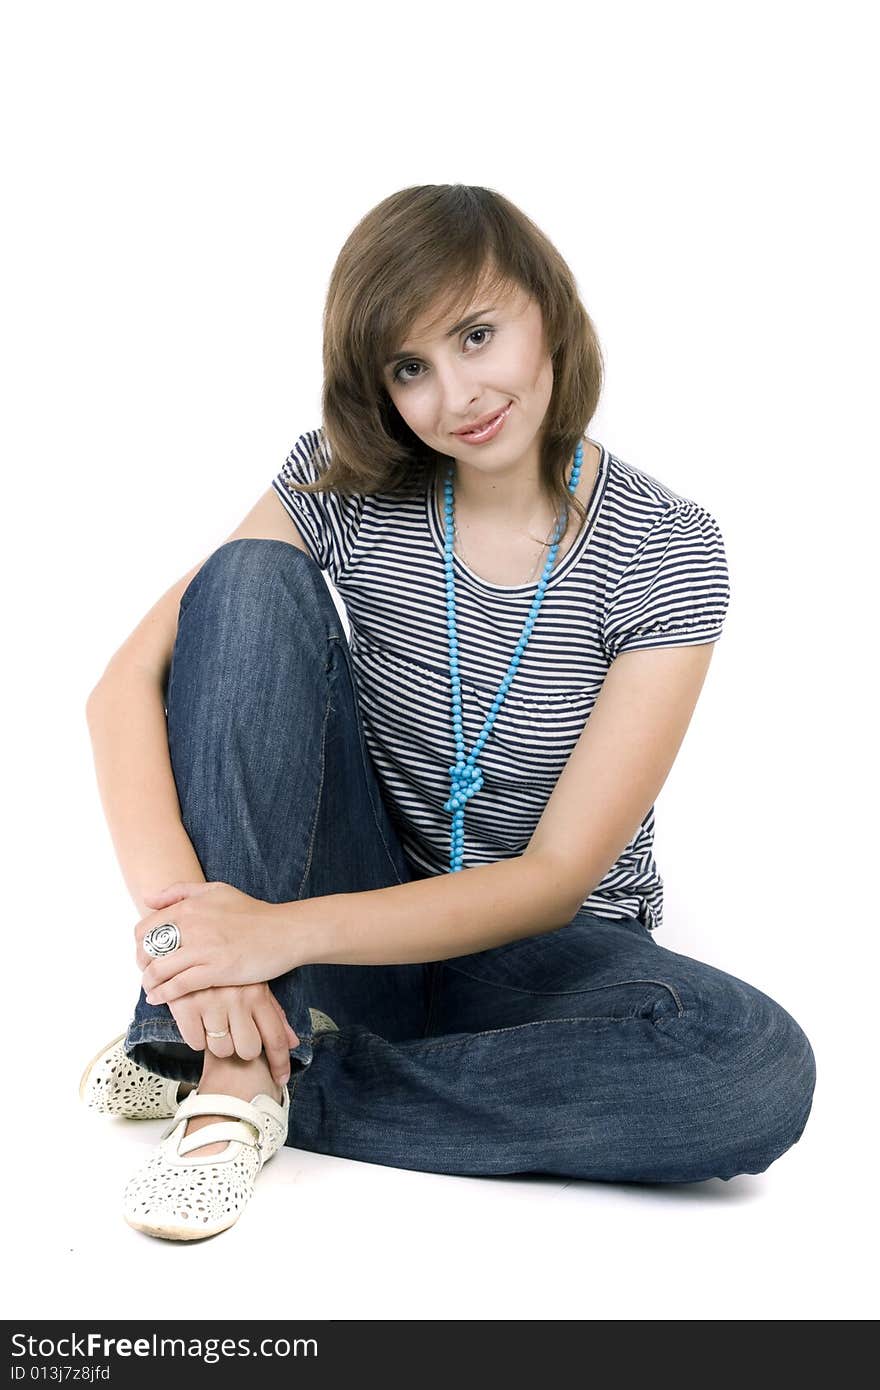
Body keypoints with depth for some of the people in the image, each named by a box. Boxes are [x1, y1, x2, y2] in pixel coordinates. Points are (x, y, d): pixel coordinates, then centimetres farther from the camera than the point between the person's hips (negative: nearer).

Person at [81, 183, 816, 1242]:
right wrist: (178, 912, -33)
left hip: (544, 954, 0)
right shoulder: (345, 483, -8)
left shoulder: (667, 554, -14)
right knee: (249, 582, -20)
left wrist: (290, 930, -32)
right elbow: (127, 686, -15)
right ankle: (225, 1078, -27)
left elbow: (557, 875, -19)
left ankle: (268, 1080, -21)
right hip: (358, 894, 1)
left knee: (762, 1070, -33)